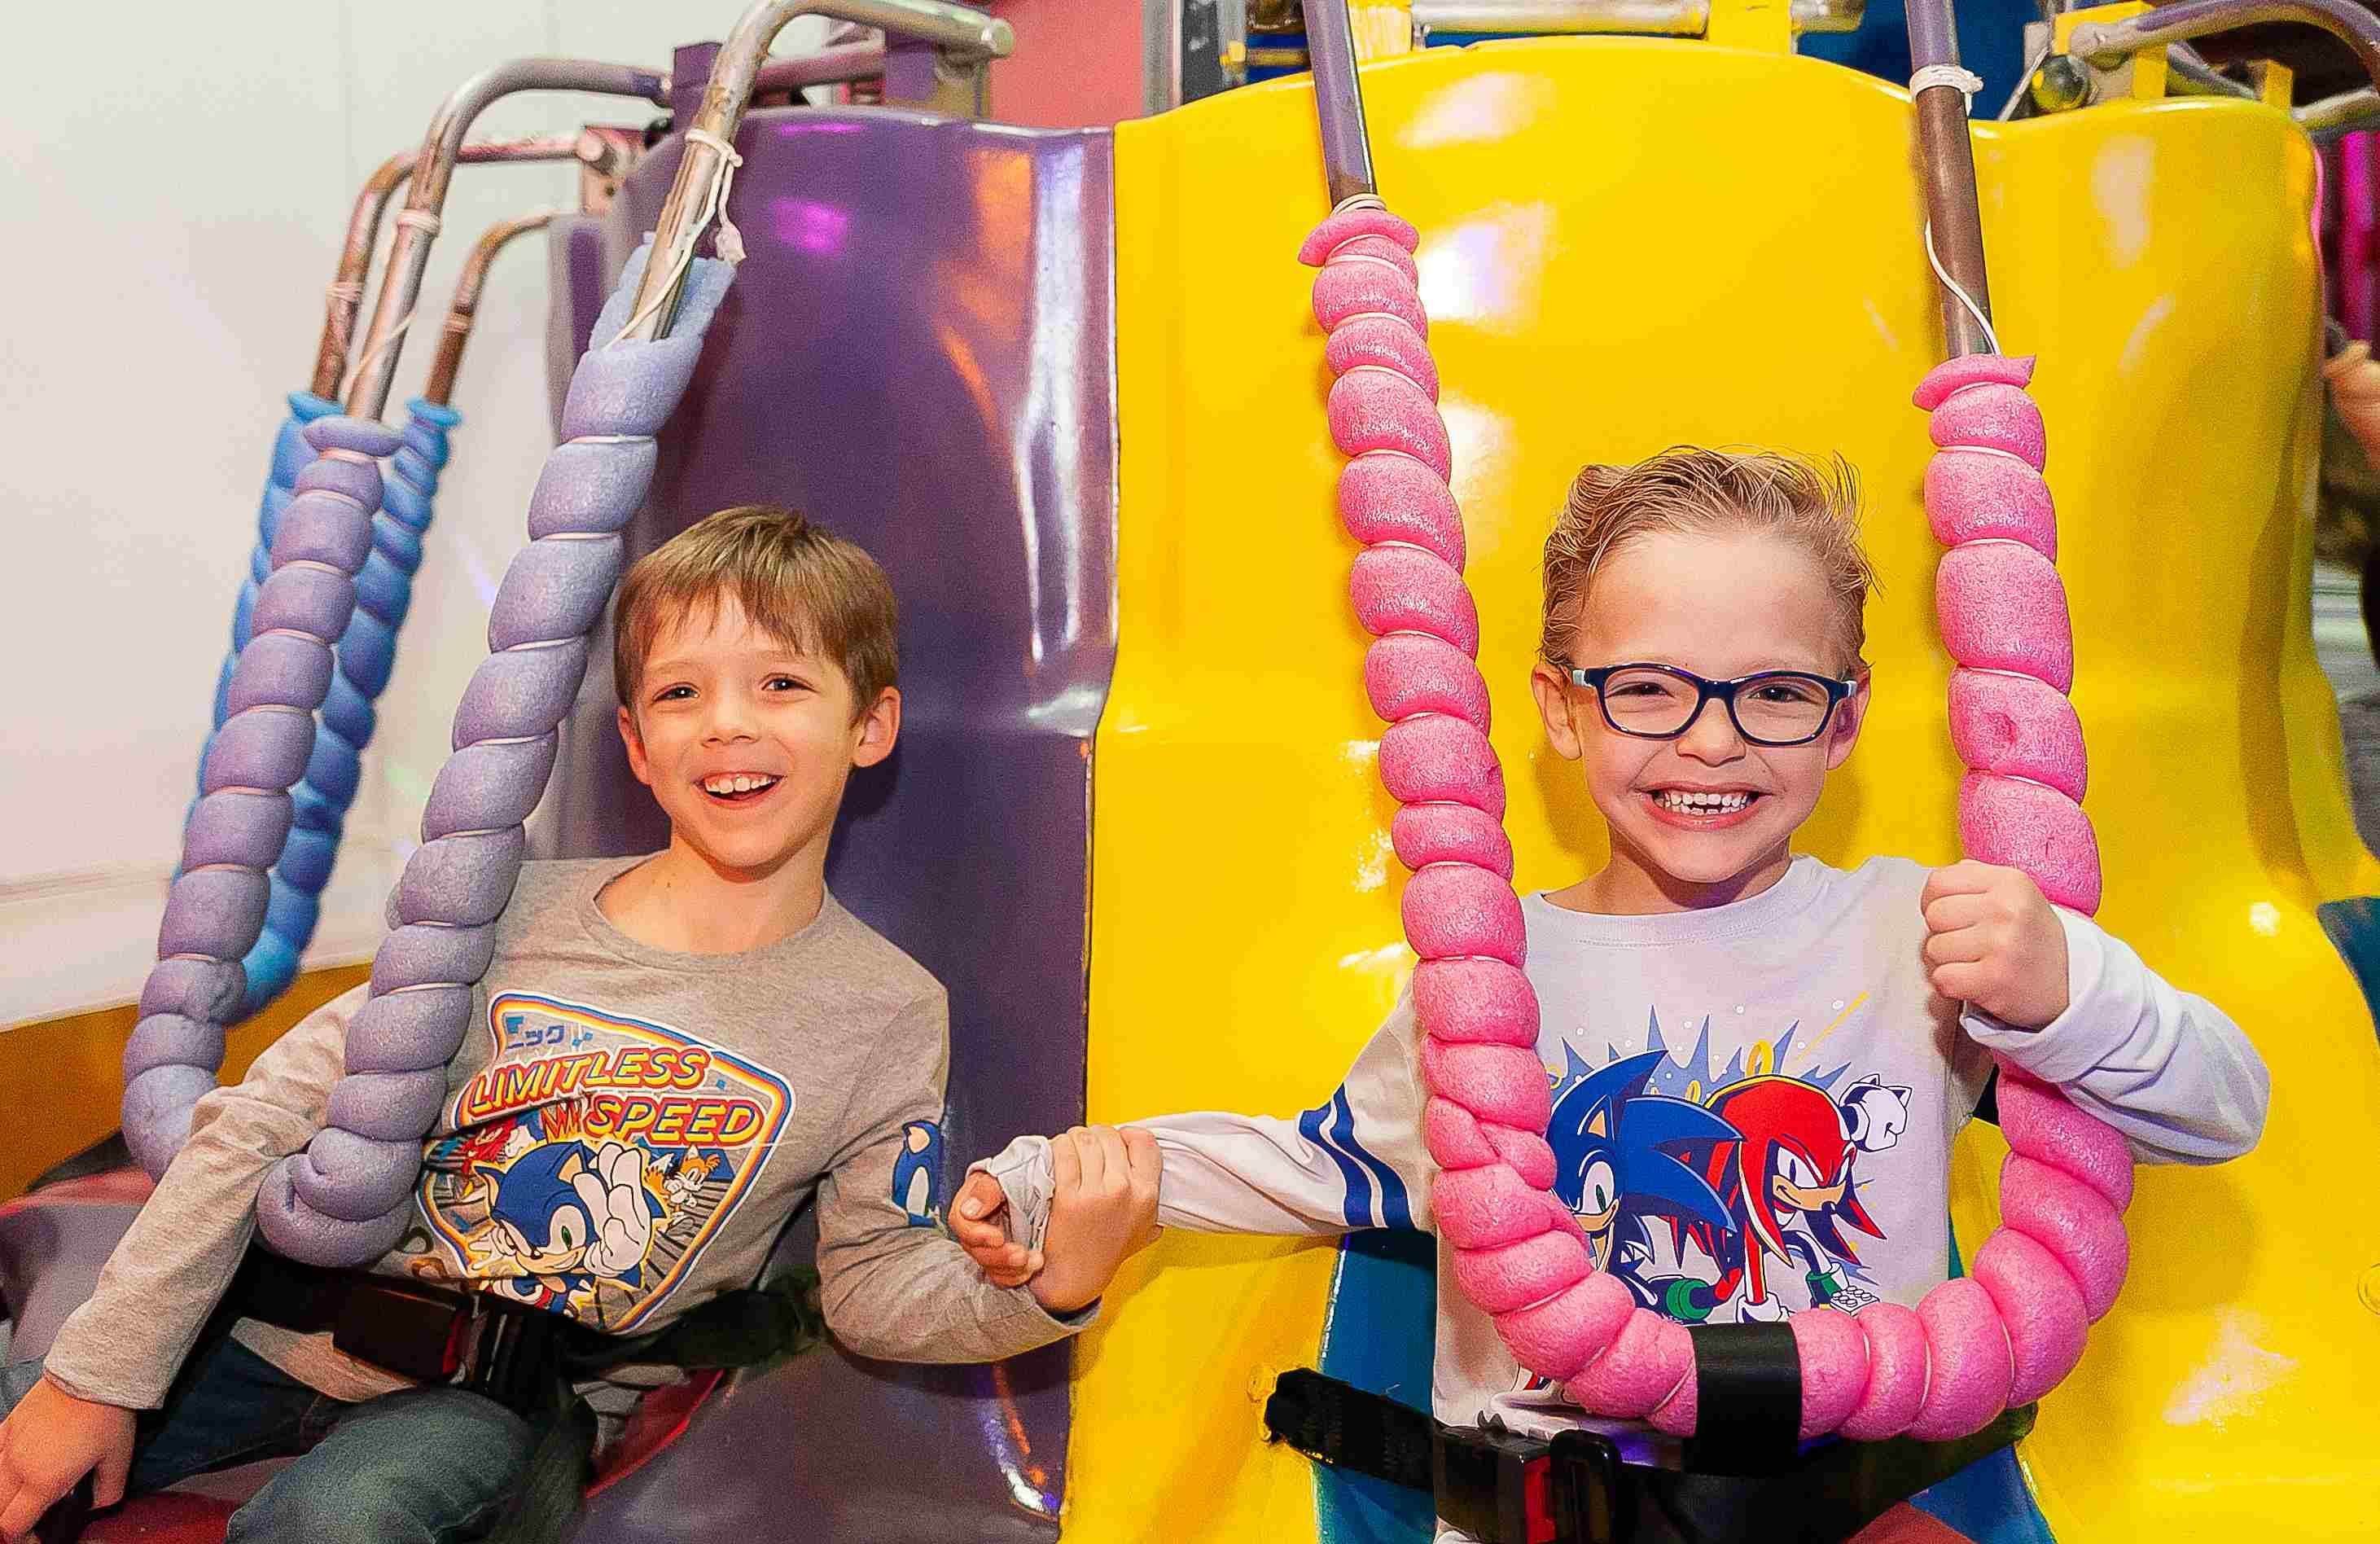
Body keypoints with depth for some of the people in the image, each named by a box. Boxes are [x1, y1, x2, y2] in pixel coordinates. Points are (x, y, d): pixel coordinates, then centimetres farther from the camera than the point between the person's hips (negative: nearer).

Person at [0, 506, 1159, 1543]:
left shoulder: (889, 1016, -7)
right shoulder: (515, 914, -8)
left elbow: (876, 1285, -1)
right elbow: (260, 1126, -4)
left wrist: (1048, 1285, -21)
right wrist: (103, 1371, -6)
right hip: (275, 1320, 2)